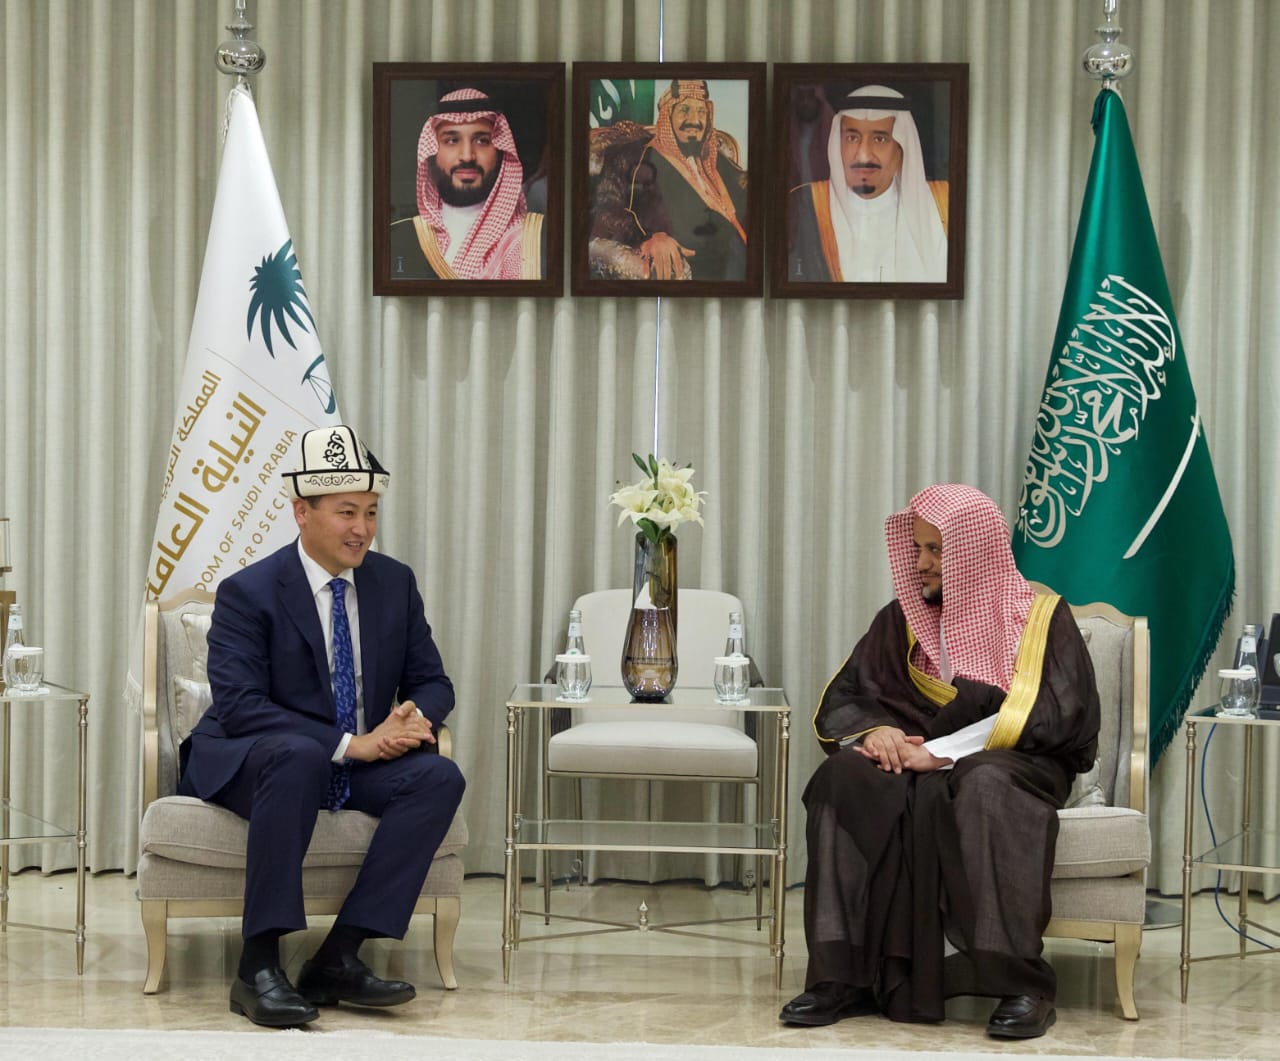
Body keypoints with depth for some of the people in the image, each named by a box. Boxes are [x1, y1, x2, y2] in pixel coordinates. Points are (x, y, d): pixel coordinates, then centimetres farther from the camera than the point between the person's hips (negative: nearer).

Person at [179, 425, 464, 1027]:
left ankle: (339, 957, -25)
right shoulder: (247, 593, -12)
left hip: (362, 761, 5)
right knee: (299, 755, -39)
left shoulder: (395, 583, 5)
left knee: (441, 777, -23)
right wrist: (350, 743, -29)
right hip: (245, 764, -5)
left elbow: (432, 681, 8)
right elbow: (239, 707, -21)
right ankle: (258, 966, -37)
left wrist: (415, 715, -19)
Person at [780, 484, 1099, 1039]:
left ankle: (1021, 982, -40)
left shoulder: (1041, 616, 2)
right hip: (920, 764, 4)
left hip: (1014, 762, -3)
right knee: (846, 776, -29)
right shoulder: (902, 619, 14)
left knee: (983, 786, -40)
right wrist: (876, 730, -14)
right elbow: (839, 704, 12)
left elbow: (1050, 718, -10)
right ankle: (844, 974, -34)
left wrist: (939, 753, -18)